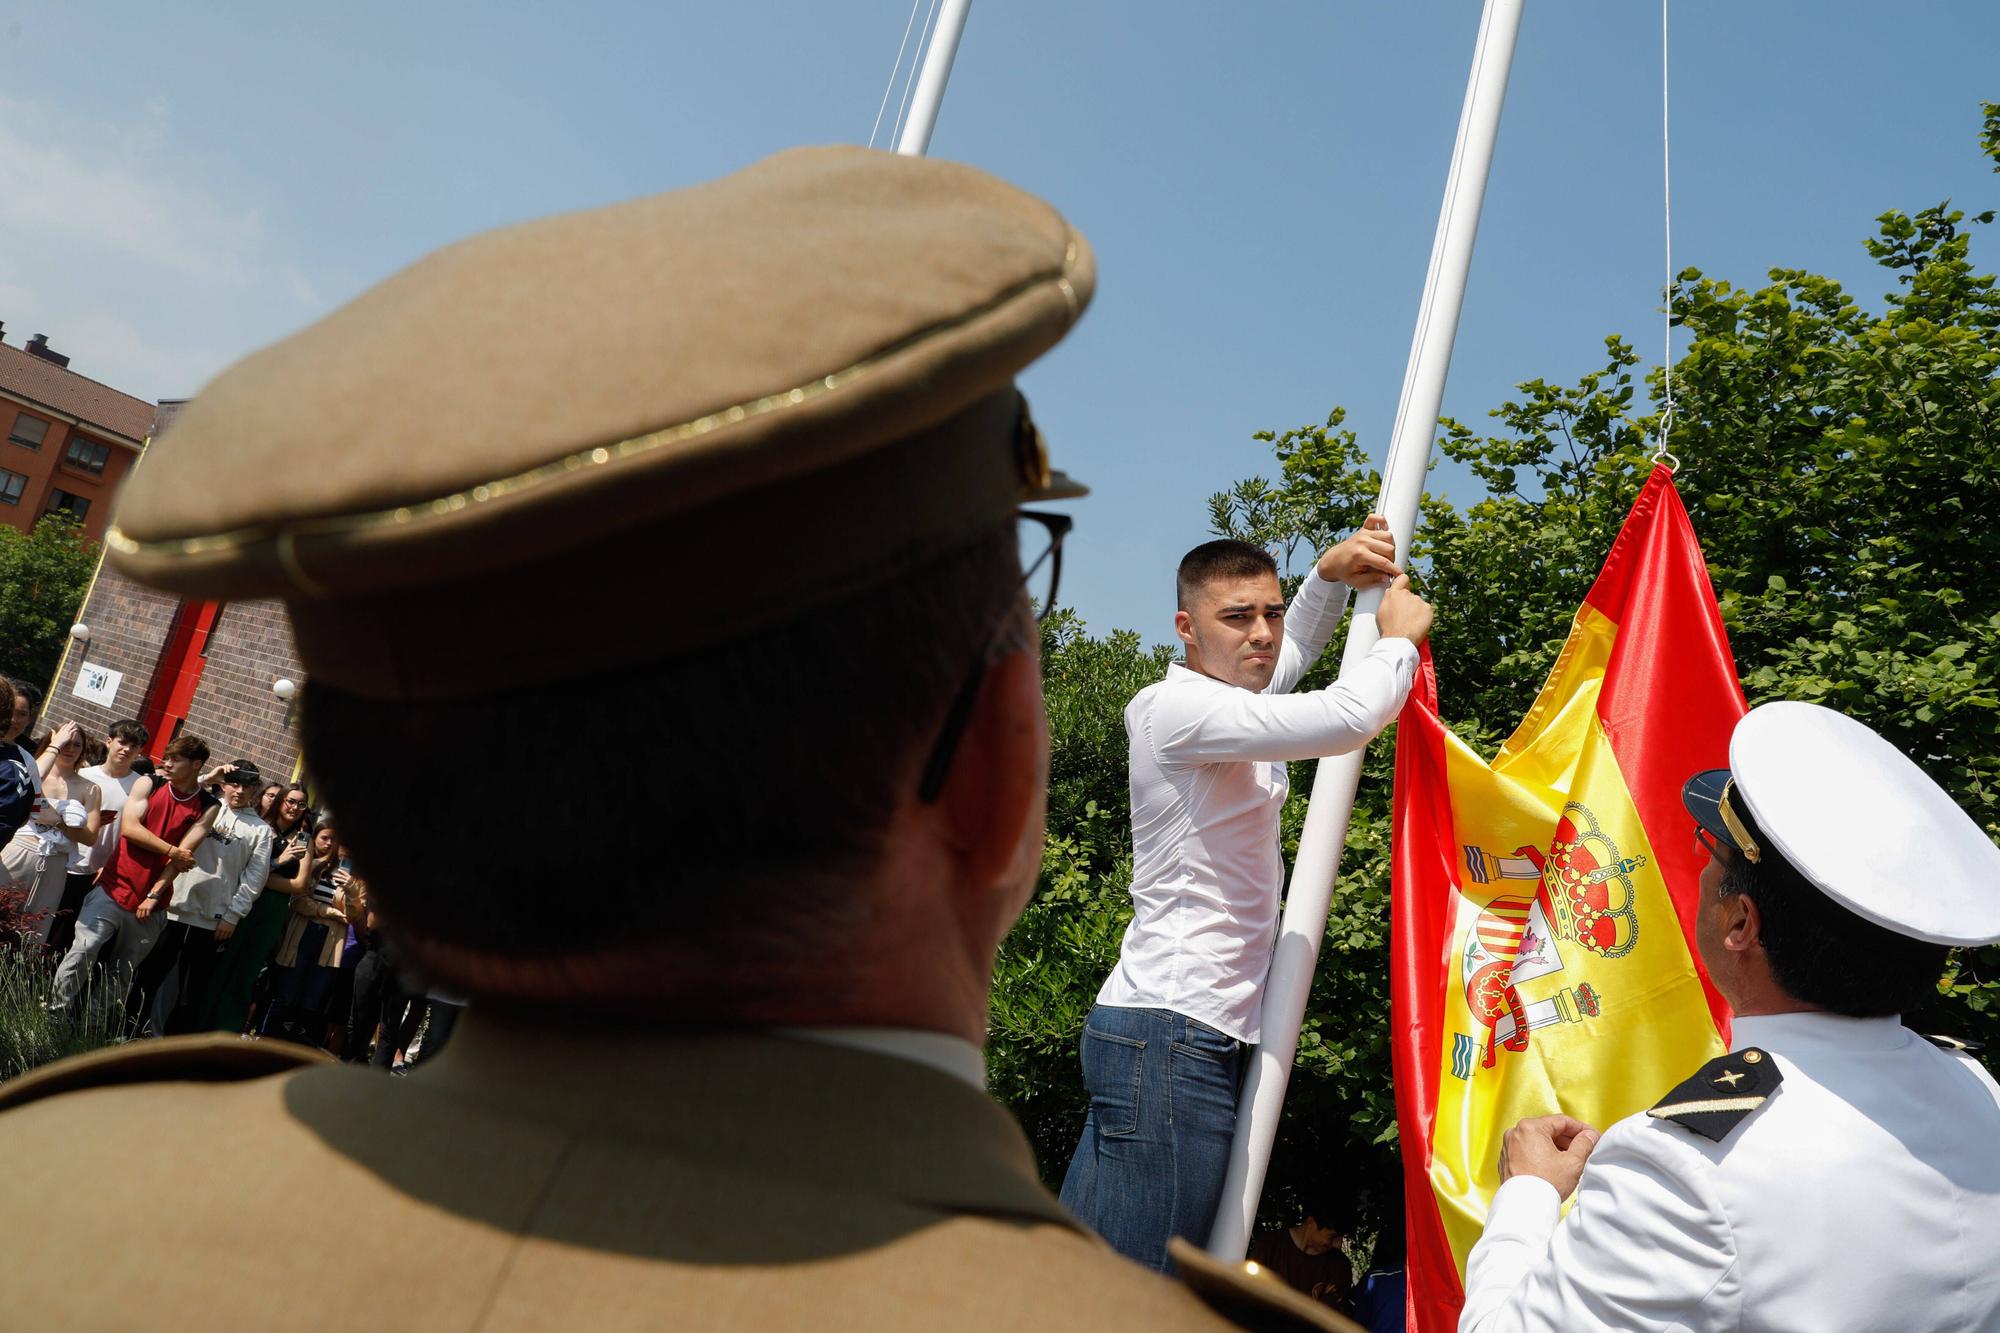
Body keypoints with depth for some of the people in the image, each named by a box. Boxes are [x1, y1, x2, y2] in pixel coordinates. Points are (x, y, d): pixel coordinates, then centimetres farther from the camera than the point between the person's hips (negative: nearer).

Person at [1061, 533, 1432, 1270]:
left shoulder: (1224, 703, 16)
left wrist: (1329, 574, 19)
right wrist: (1399, 638, -4)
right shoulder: (1175, 707, -14)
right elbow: (1349, 718, -23)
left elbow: (1293, 651, 37)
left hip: (1164, 1030, 10)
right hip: (1173, 1035, -10)